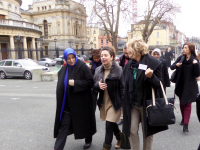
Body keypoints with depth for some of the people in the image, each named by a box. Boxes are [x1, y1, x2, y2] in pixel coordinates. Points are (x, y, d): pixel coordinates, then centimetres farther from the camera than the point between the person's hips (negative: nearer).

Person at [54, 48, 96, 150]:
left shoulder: (82, 67, -12)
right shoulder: (63, 69, 6)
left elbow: (90, 82, -15)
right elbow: (60, 85, 16)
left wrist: (75, 83, -22)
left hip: (80, 102, -4)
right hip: (67, 103, 4)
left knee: (84, 122, 14)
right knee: (64, 124, 3)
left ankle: (88, 140, 40)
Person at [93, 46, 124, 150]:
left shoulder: (118, 70, -13)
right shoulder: (98, 70, 5)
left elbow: (122, 88, -13)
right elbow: (94, 85, 11)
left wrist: (123, 103, -15)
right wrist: (98, 85, -12)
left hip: (114, 103, -6)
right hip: (103, 102, 6)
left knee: (109, 125, -3)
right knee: (112, 123, 21)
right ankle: (120, 137, 48)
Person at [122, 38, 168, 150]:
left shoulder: (153, 63, -11)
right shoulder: (129, 64, 5)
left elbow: (159, 85, -12)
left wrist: (151, 76, -32)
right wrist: (126, 102, 10)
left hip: (146, 103, -4)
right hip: (132, 104, 4)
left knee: (147, 132, 11)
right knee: (132, 130, 3)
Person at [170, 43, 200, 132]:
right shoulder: (181, 58, -1)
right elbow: (172, 67, -7)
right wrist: (176, 65, -28)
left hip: (190, 85, -3)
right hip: (180, 84, 4)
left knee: (187, 104, -6)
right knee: (181, 103, 15)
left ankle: (185, 124, -6)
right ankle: (184, 118, 36)